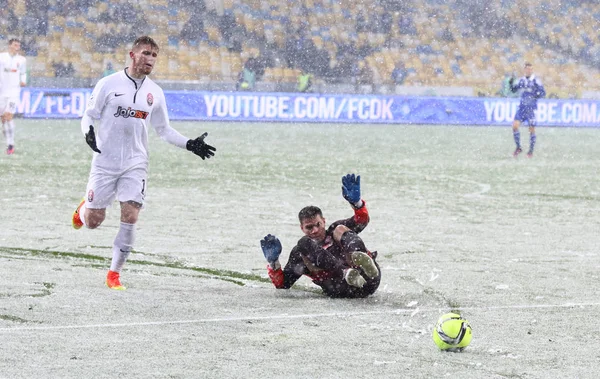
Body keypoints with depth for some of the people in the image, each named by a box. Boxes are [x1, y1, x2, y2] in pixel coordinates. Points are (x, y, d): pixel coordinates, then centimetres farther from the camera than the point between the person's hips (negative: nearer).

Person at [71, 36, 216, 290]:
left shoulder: (155, 93, 7)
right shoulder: (109, 83, -4)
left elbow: (164, 130, 17)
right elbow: (89, 116, 1)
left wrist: (189, 145, 4)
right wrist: (88, 133, -21)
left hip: (135, 164, 2)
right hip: (105, 161, -2)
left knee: (130, 217, -12)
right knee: (93, 221, 1)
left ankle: (114, 273, 1)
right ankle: (84, 208, 40)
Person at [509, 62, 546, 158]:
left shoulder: (536, 81, -4)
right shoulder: (522, 80, 10)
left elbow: (543, 92, -7)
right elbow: (514, 90, 17)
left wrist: (537, 95, -25)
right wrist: (511, 84, -2)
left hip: (531, 108, -4)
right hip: (522, 107, 4)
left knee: (532, 129, 0)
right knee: (515, 126, -10)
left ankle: (531, 150, 14)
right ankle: (518, 148, 4)